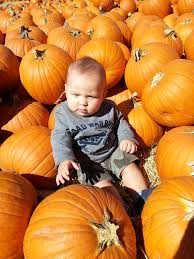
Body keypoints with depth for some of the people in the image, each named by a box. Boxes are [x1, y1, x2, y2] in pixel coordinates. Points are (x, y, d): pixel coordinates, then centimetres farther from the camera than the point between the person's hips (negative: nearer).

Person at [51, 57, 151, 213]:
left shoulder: (109, 108, -7)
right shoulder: (63, 113, -13)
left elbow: (120, 123, 10)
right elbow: (60, 139, -19)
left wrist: (127, 138, -8)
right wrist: (64, 160, -36)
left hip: (113, 151, 3)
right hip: (87, 161, -2)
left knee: (129, 167, -10)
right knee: (103, 183, -19)